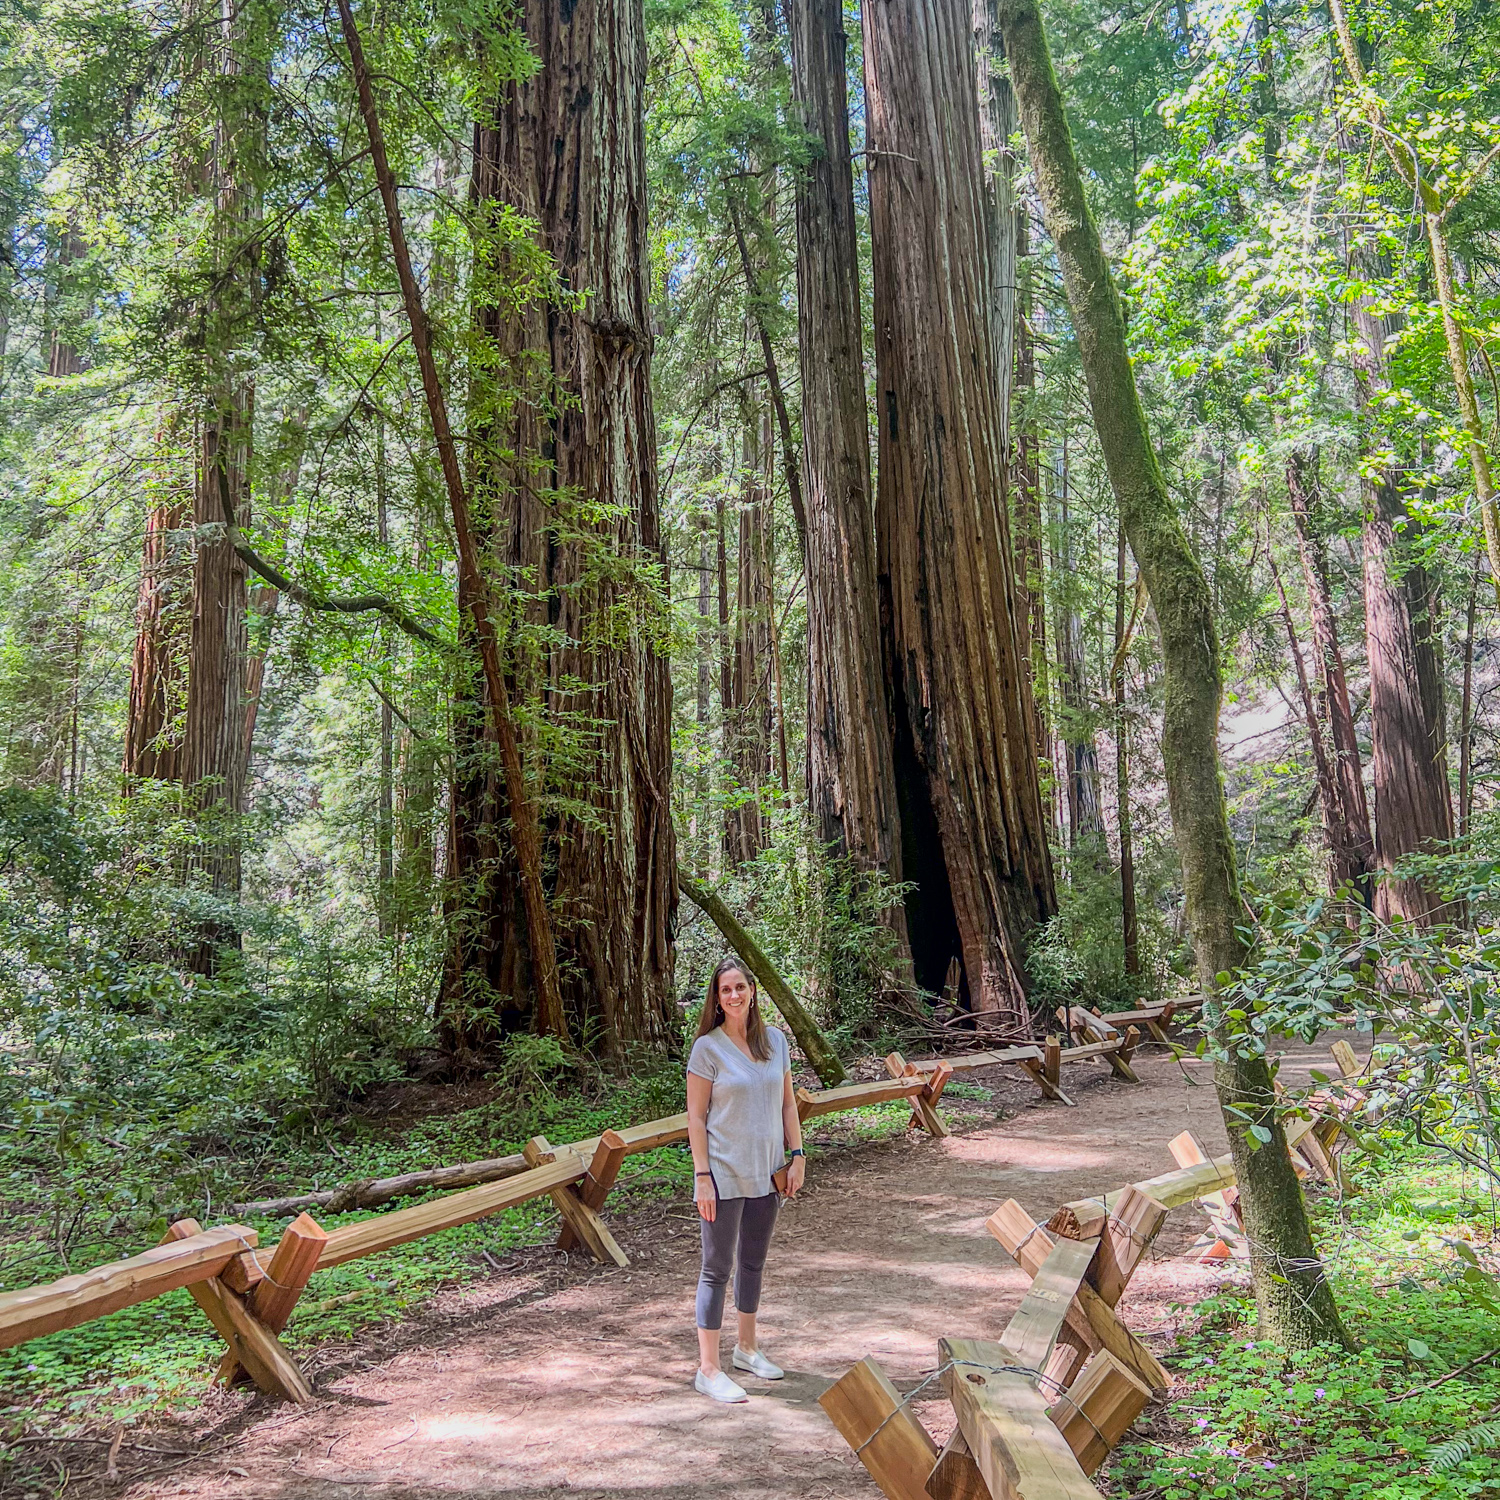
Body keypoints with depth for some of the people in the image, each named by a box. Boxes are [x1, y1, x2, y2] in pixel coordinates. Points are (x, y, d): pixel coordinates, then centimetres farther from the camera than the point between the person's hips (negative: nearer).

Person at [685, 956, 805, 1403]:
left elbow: (787, 1102, 10)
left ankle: (747, 1348, 34)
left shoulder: (775, 1041, 3)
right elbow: (696, 1116, -10)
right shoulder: (708, 1048, -11)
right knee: (717, 1268, 1)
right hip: (725, 1174, -5)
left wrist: (797, 1155, 5)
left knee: (753, 1262, 18)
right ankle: (708, 1369, 9)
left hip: (766, 1172, 5)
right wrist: (702, 1176, -14)